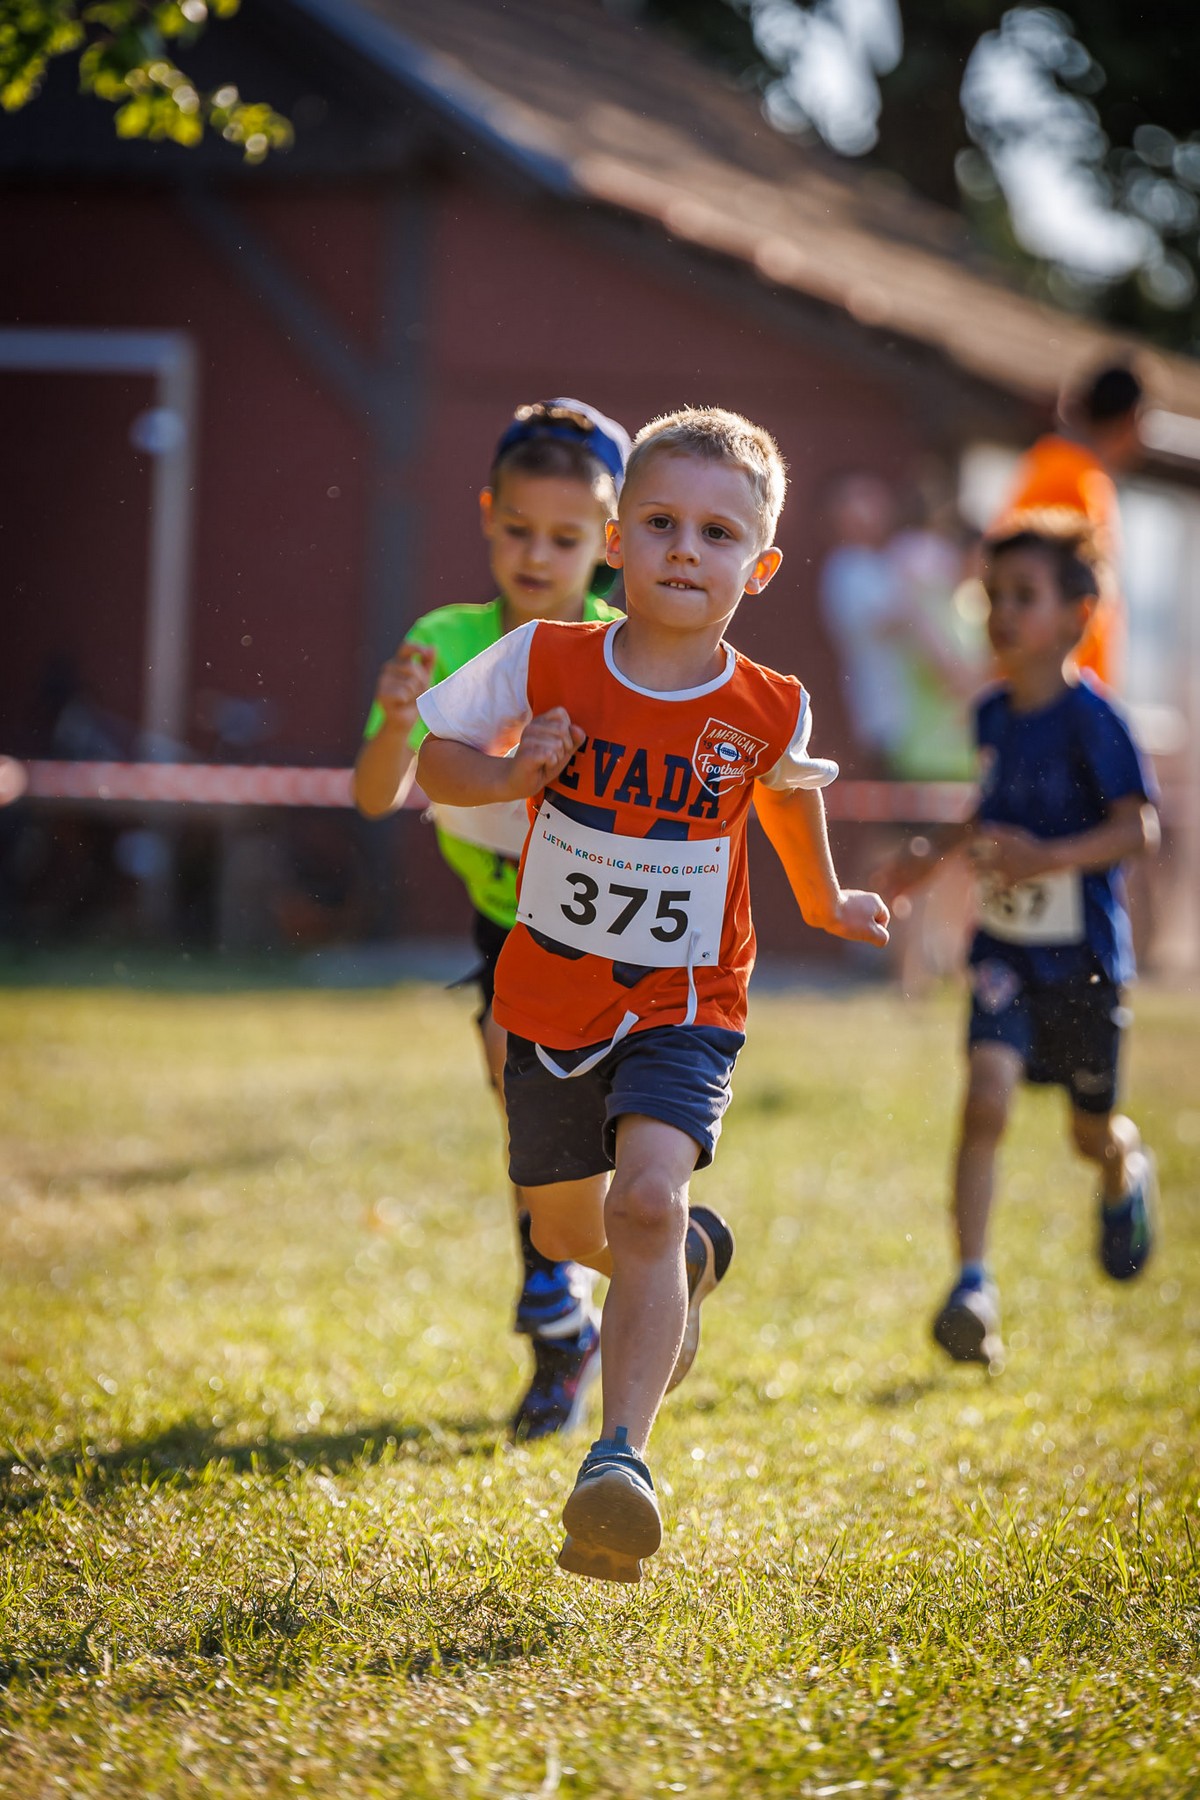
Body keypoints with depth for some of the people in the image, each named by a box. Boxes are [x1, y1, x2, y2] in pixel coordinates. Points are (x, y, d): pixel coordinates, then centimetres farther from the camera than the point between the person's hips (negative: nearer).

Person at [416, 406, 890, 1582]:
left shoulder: (768, 711, -11)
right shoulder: (546, 665, -12)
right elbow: (437, 760, 0)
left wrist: (824, 904, 29)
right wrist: (511, 773, -21)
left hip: (684, 1007, -3)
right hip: (550, 997, 3)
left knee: (646, 1201, -27)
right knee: (566, 1230, 20)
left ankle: (621, 1455, -33)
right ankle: (693, 1257, 55)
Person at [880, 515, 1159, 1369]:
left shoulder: (1091, 717, -16)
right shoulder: (993, 714, 4)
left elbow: (1138, 827, -20)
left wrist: (1049, 859, -31)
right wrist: (938, 852, 10)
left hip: (1083, 954, -4)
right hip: (1005, 948, 4)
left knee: (1092, 1130, 14)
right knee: (987, 1097, -17)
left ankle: (1126, 1176, 51)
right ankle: (973, 1285, -19)